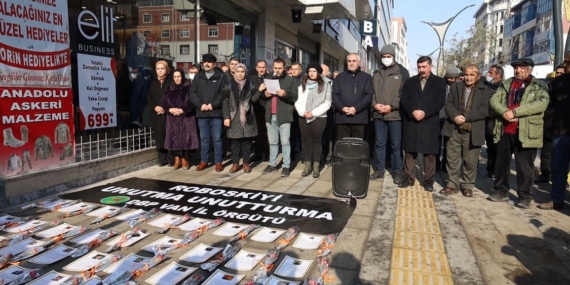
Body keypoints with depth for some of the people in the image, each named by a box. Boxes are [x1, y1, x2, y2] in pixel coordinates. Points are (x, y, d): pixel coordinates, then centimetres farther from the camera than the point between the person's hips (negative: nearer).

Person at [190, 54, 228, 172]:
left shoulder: (221, 77, 1)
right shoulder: (198, 76, 12)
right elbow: (193, 93, 6)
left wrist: (213, 105, -14)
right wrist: (200, 105, -8)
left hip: (216, 112, -3)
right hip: (202, 113, 3)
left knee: (217, 138, 2)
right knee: (204, 138, 11)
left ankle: (218, 162, 11)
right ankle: (203, 161, 21)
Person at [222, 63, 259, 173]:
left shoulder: (250, 84, 6)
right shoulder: (229, 85, 2)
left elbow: (254, 99, -3)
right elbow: (225, 102, -1)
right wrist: (226, 117, -8)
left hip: (247, 117, 1)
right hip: (234, 117, -1)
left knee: (246, 141, 5)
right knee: (235, 141, 4)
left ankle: (246, 163, 15)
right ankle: (235, 163, 15)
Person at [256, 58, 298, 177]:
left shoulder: (291, 80, 3)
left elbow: (295, 97, -5)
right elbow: (261, 97, 19)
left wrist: (286, 94, -23)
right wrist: (264, 94, -4)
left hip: (284, 115, -4)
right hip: (270, 116, 5)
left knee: (285, 142, -3)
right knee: (272, 142, 11)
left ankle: (286, 166, 3)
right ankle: (272, 164, 20)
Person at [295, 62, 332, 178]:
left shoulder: (325, 86, 2)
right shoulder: (302, 85, 11)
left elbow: (327, 103, -5)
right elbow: (298, 101, 6)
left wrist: (314, 112, -13)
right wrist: (303, 112, -11)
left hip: (319, 117, -3)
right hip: (303, 118, 3)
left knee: (317, 141, 3)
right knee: (306, 141, 7)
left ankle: (316, 166, 10)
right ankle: (307, 166, 14)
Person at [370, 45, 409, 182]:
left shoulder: (402, 72, 2)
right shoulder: (377, 73, 15)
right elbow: (371, 91, 12)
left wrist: (391, 106, -13)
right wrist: (374, 104, -6)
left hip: (395, 114, -4)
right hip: (378, 114, 4)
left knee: (396, 144, 2)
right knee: (379, 143, 9)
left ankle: (398, 172, 11)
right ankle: (380, 169, 19)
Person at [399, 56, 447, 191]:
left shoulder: (439, 82, 7)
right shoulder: (409, 81, 12)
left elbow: (439, 102, -5)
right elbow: (404, 99, 1)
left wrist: (424, 112, -16)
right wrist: (413, 111, -16)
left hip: (430, 122, -2)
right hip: (410, 122, 2)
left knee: (429, 152, 2)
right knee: (409, 151, 6)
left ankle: (428, 179, 11)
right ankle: (409, 177, 15)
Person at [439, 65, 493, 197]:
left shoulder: (485, 91, 1)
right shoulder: (455, 87, 11)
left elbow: (485, 110, -9)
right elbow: (448, 104, 3)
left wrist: (466, 117, -18)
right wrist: (455, 116, -15)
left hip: (472, 131, -2)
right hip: (454, 129, 2)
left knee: (470, 161, 6)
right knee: (452, 159, 8)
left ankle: (468, 185, 20)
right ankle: (452, 184, 19)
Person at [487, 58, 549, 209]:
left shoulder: (539, 86, 1)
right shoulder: (506, 84, 14)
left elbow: (542, 103, -15)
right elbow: (494, 100, 5)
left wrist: (515, 112, -20)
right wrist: (504, 112, -14)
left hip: (525, 133, -4)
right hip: (505, 131, 5)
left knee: (524, 166, 1)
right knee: (501, 162, 11)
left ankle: (525, 196, 13)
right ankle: (501, 191, 25)